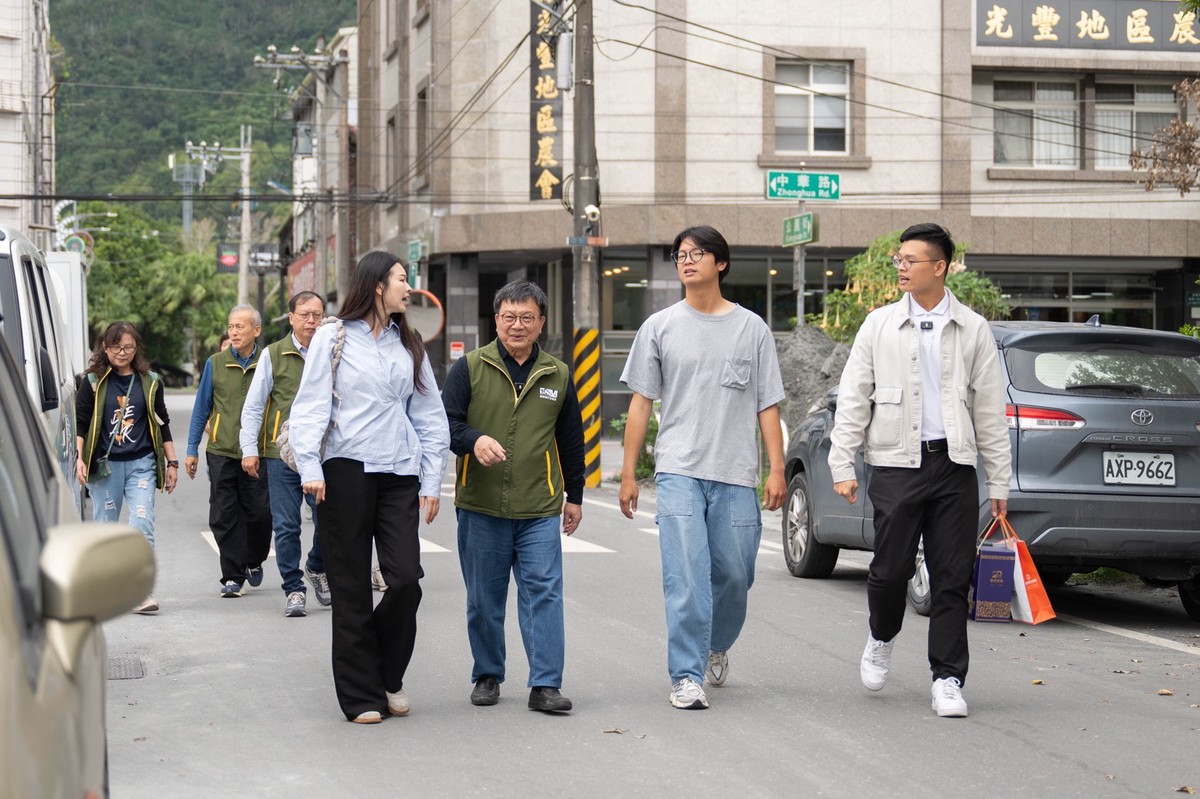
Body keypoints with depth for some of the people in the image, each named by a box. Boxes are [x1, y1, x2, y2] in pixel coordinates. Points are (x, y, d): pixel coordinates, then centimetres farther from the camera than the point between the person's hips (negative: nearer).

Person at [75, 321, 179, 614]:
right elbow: (80, 423, 4)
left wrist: (171, 462, 12)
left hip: (141, 464, 0)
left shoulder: (149, 382, 9)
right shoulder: (93, 381, 4)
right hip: (104, 465, 0)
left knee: (142, 525, -13)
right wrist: (79, 458, -8)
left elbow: (162, 424, 15)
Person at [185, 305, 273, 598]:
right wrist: (192, 449, 7)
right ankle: (234, 577, 6)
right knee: (223, 516, -1)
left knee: (259, 513, 1)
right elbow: (201, 408, 9)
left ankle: (254, 561, 29)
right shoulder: (216, 364, 3)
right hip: (221, 452, 1)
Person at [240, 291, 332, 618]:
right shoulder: (273, 355, 3)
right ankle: (294, 589, 10)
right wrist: (249, 449, -1)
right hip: (281, 453, -1)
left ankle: (317, 568, 23)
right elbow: (253, 406, 5)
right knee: (286, 526, -1)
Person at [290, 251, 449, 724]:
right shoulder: (333, 338, 3)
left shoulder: (408, 345, 16)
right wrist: (310, 467, -13)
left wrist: (432, 480, 11)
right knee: (351, 588, 0)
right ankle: (361, 695, 9)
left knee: (406, 578, -8)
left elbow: (429, 416, 17)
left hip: (398, 473, 3)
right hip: (345, 471, -3)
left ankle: (389, 677, 15)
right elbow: (310, 405, -2)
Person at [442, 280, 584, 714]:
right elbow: (446, 424, -2)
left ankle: (545, 684, -4)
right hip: (480, 507, -1)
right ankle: (487, 676, 22)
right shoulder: (469, 368, 2)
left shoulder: (557, 376, 10)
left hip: (539, 511, 1)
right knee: (484, 599, 7)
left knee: (544, 593, -6)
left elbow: (571, 441, 18)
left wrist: (575, 496, 19)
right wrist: (475, 440, -23)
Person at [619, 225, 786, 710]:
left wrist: (776, 469, -1)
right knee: (686, 577, -12)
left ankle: (717, 648, 36)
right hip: (679, 471, -1)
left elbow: (768, 405, 8)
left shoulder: (751, 328, 9)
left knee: (734, 576, 8)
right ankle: (687, 676, -10)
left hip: (736, 475, 1)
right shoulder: (660, 327, 8)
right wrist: (628, 474, 3)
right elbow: (641, 403, 9)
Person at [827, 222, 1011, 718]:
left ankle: (948, 681, 8)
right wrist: (842, 464, -1)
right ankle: (881, 638, 28)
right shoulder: (879, 325, 7)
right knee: (891, 569, -3)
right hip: (897, 464, 0)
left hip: (954, 465, 1)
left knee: (951, 579, 1)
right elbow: (852, 399, 6)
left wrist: (999, 480, 6)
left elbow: (990, 409, 9)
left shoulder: (972, 330, 7)